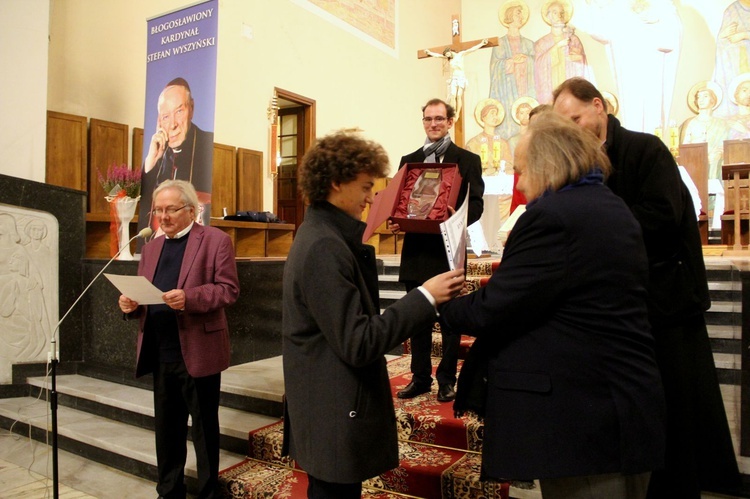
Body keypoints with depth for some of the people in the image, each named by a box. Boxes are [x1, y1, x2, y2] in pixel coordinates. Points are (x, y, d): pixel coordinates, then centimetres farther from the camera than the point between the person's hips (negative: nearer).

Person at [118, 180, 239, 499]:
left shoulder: (216, 240, -5)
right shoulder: (151, 247, 15)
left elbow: (228, 289, -13)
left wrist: (189, 298, -28)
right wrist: (131, 304, -6)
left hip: (198, 352, -6)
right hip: (161, 354, 6)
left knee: (204, 429, 8)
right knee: (166, 428, 17)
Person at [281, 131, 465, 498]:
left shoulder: (320, 235, 8)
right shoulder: (324, 247, -23)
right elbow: (357, 343, -24)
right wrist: (425, 298, -23)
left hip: (328, 408, 10)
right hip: (335, 416, -10)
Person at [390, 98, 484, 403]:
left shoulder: (468, 160, 3)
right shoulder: (408, 160, 15)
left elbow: (476, 205, -4)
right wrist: (396, 221, -8)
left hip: (448, 249, -3)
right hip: (416, 249, 4)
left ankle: (447, 380, 19)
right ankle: (420, 377, 23)